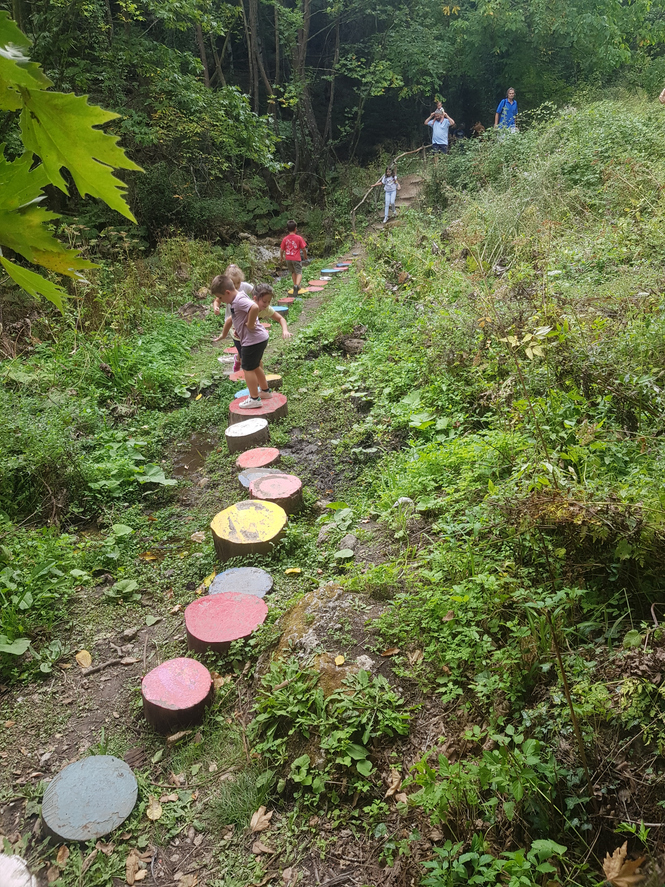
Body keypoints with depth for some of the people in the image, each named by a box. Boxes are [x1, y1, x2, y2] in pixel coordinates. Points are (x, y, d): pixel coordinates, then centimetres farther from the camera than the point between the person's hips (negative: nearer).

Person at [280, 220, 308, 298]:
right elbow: (304, 249, -4)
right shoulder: (298, 238, -8)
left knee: (293, 272, 22)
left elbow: (281, 250, 4)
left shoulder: (285, 239, 1)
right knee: (299, 272, -1)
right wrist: (305, 256, 13)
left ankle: (295, 285, 28)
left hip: (288, 259, 4)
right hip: (296, 258, -4)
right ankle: (296, 285, -24)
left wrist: (281, 257, 22)